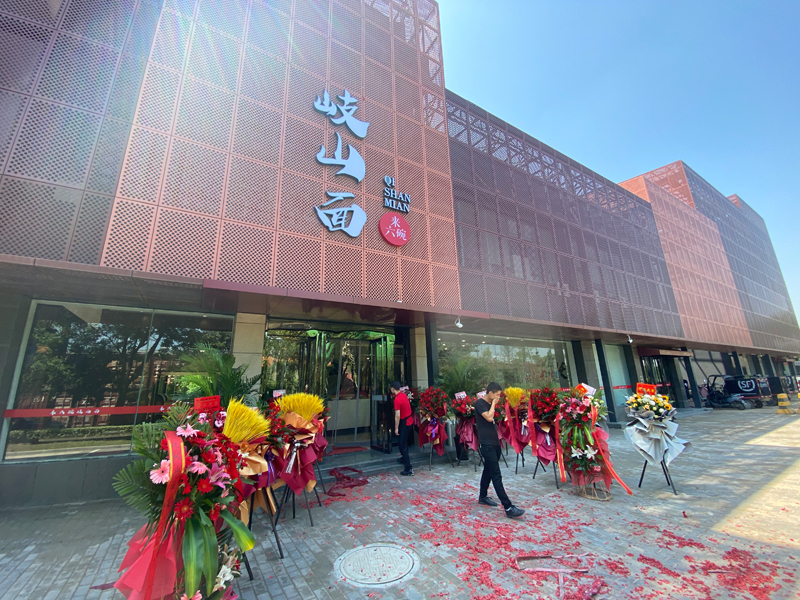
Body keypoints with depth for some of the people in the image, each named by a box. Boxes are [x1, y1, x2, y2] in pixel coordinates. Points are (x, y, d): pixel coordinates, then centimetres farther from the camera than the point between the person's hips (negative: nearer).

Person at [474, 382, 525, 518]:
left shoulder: (490, 404, 13)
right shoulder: (480, 403, -14)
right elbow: (489, 417, -26)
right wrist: (493, 403, -15)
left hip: (494, 442, 9)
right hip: (487, 444, -9)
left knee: (488, 471, 18)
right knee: (496, 475, -9)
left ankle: (483, 497, 31)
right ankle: (508, 507, -10)